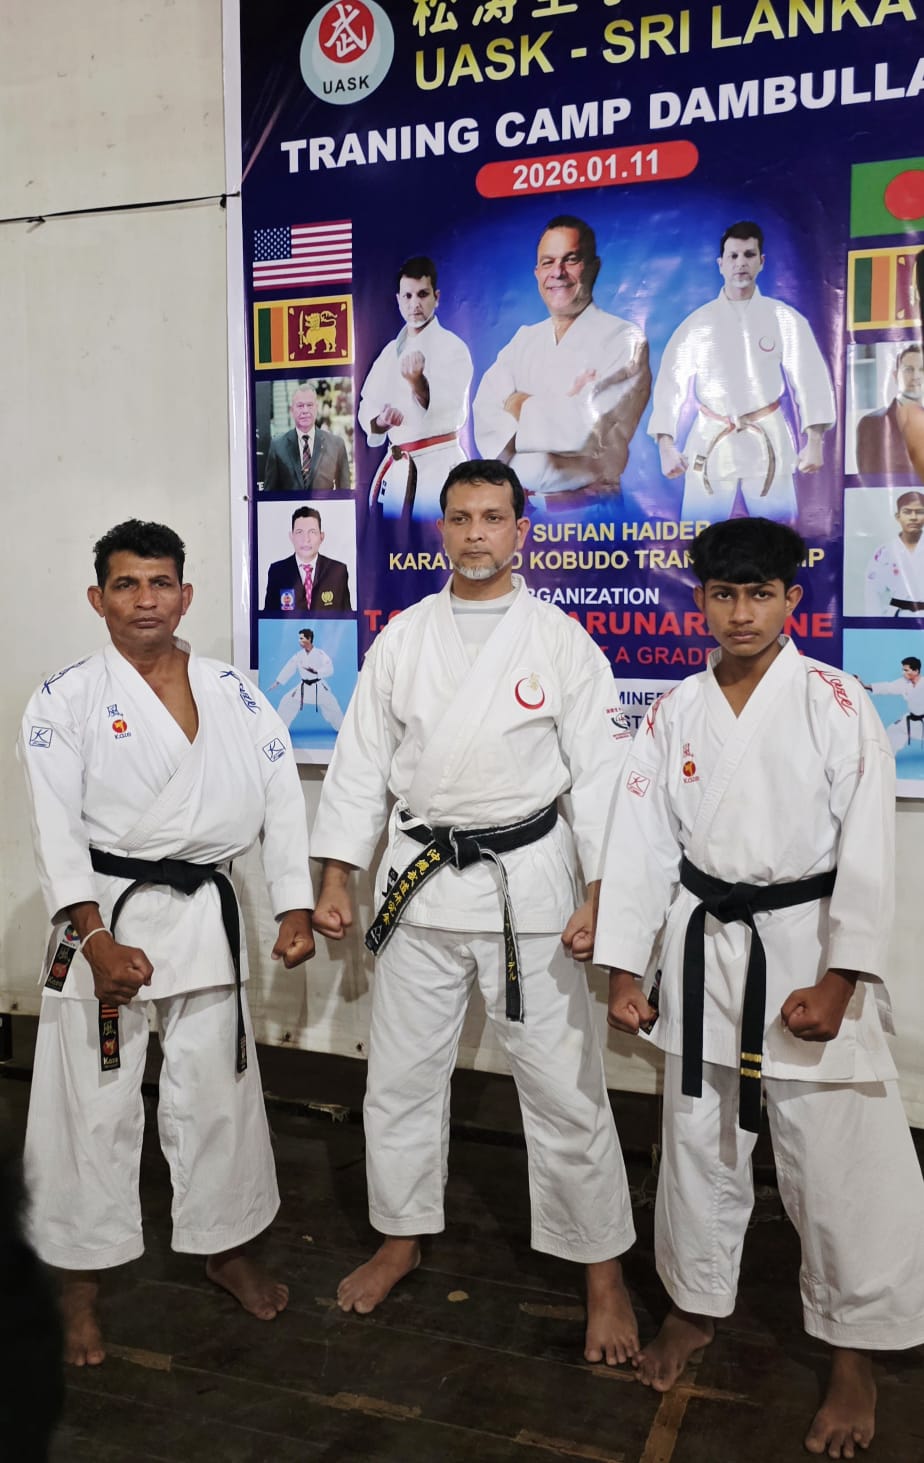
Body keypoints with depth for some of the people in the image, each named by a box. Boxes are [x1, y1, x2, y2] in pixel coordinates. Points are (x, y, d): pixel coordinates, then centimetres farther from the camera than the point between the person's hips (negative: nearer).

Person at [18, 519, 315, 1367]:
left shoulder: (233, 693, 5)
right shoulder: (67, 700, -4)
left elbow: (282, 797, 3)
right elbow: (57, 828, -10)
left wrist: (296, 908, -3)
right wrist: (96, 939, -19)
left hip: (205, 910, 3)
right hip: (104, 914, -2)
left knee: (218, 1090, 14)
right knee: (93, 1103, 5)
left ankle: (228, 1249, 35)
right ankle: (79, 1288, 25)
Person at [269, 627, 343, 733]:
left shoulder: (320, 653, -12)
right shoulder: (299, 655, 0)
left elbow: (329, 669, -17)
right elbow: (288, 669, 3)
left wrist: (315, 671, -31)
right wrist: (277, 682, 1)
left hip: (318, 687, -4)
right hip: (303, 687, 4)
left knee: (331, 706, -5)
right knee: (286, 702, -3)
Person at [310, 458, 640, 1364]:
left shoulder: (560, 641, -4)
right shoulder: (402, 637, 4)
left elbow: (601, 772, -6)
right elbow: (361, 760, 6)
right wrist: (335, 879, 3)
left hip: (528, 881, -3)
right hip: (419, 878, 3)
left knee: (563, 1085, 3)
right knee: (400, 1076, 14)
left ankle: (602, 1271, 24)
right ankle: (402, 1238, 36)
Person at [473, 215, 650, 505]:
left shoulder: (624, 340, -2)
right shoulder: (523, 341, 14)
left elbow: (587, 430, -14)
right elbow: (486, 424, 0)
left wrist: (520, 406, 0)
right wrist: (562, 406, -12)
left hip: (587, 506, -2)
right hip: (514, 502, 2)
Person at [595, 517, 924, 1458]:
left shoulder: (835, 704, -7)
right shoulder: (675, 714, 3)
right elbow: (640, 843, 2)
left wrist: (837, 982, -15)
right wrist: (623, 971, -1)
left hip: (806, 948, -3)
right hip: (703, 946, 3)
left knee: (835, 1157, 3)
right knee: (698, 1140, 16)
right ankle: (695, 1305, 38)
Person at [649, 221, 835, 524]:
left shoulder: (785, 319, 1)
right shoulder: (697, 323, 1)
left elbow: (809, 379, -1)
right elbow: (671, 382, -1)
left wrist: (814, 442, -10)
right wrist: (666, 446, -11)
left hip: (768, 441, 0)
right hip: (710, 441, 0)